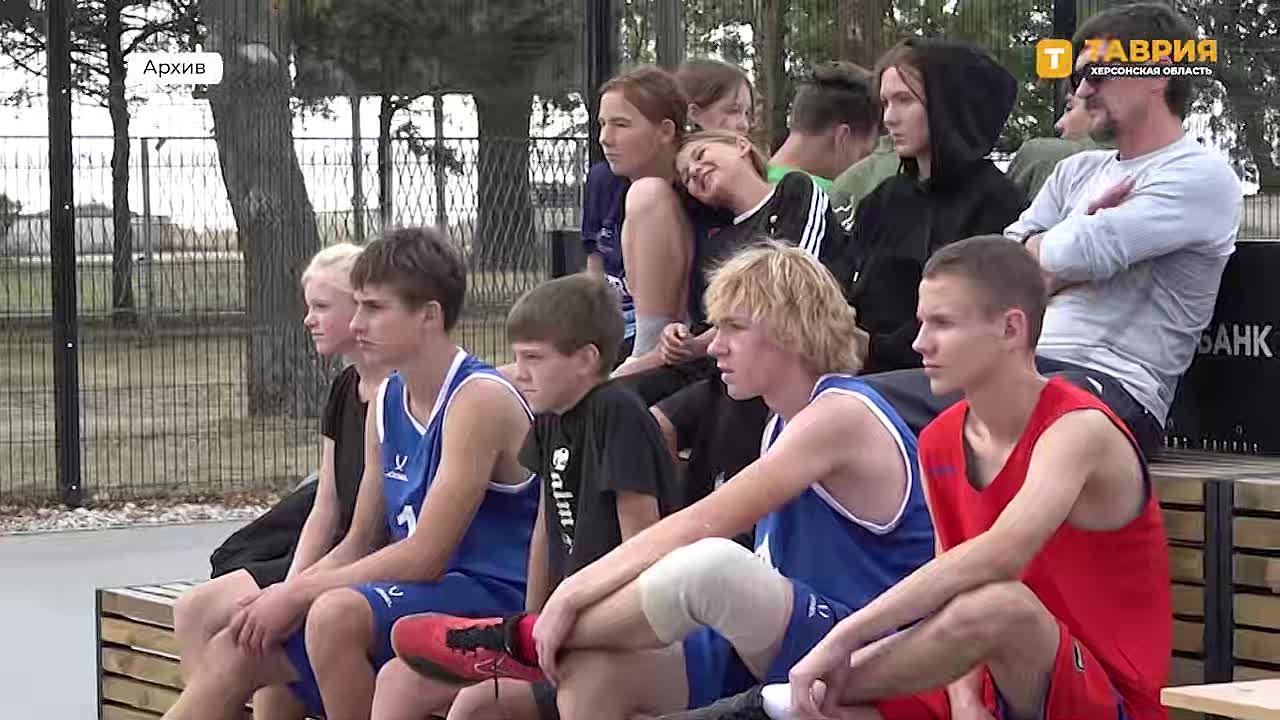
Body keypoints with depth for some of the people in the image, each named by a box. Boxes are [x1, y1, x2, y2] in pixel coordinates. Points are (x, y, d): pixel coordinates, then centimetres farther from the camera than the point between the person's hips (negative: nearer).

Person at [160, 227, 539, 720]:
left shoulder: (479, 399, -15)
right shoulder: (387, 401, 11)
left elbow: (425, 556, -20)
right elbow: (359, 545, 14)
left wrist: (298, 593, -14)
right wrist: (285, 596, -4)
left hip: (494, 601, -9)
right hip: (417, 598, 9)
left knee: (337, 614, -33)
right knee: (235, 649, 2)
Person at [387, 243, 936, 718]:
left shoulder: (841, 415, -15)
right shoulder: (782, 426, 16)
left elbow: (700, 526, -21)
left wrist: (574, 594, -20)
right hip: (779, 645, 9)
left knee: (710, 567, -36)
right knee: (593, 671, -12)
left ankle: (523, 644, -14)